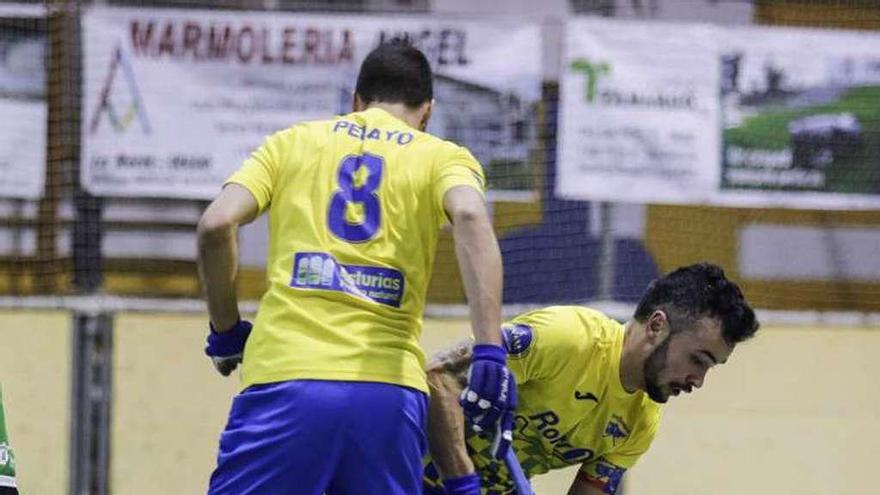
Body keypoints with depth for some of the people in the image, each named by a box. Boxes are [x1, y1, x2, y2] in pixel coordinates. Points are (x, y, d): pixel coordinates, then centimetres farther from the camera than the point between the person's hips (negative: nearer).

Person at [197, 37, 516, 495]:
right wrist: (489, 352, -15)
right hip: (390, 390, 1)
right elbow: (470, 218, -7)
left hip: (285, 376, -1)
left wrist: (225, 331, 18)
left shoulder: (292, 142, 19)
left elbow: (216, 224, 4)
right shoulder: (443, 157, 16)